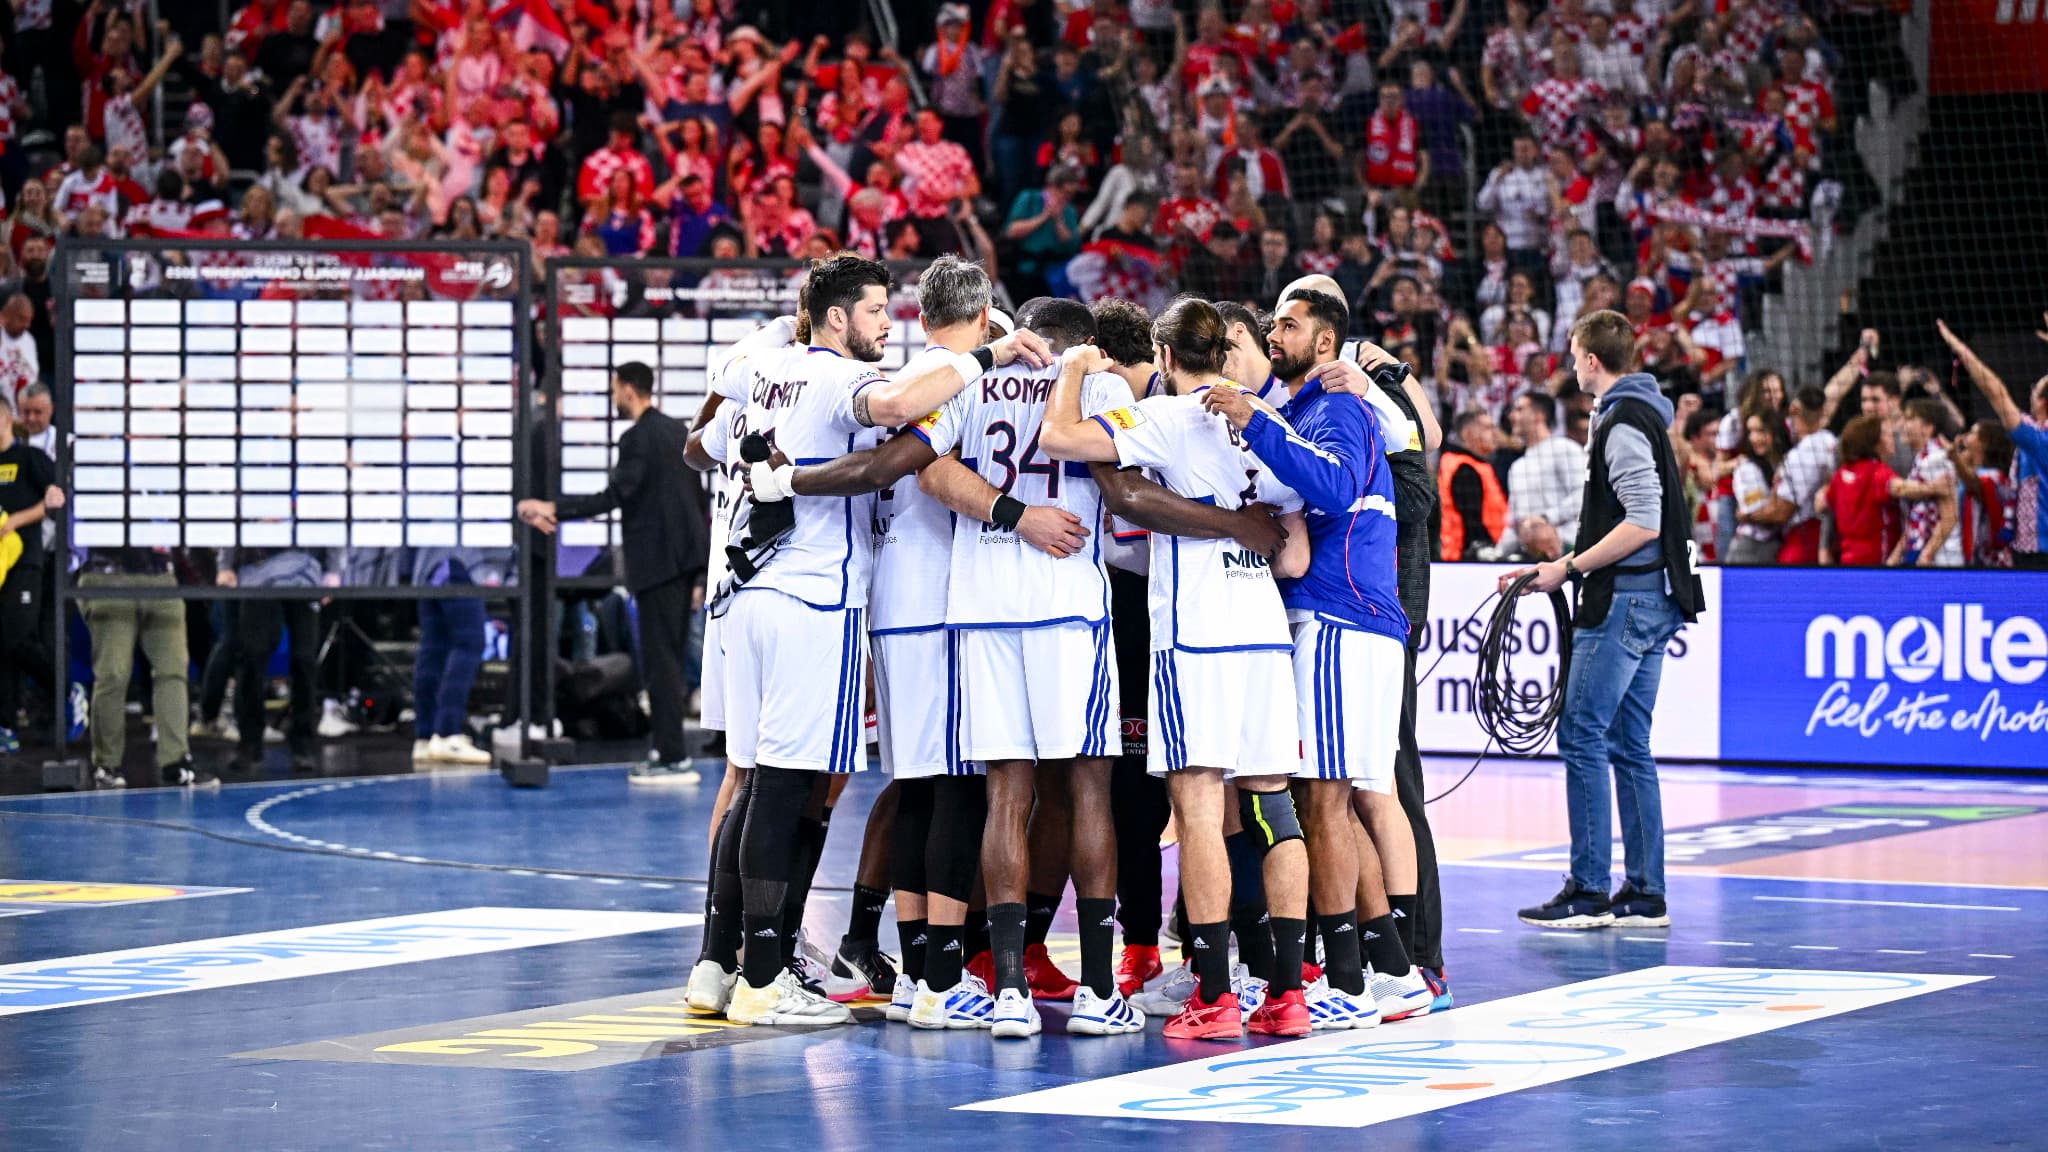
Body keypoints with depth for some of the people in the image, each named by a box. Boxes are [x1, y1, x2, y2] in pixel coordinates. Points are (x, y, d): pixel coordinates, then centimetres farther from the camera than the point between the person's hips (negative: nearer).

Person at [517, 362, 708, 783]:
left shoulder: (638, 438, -14)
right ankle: (668, 751, 15)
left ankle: (674, 760, -8)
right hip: (684, 554, 9)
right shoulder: (677, 430, 14)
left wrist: (553, 508, -18)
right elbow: (697, 493, 19)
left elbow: (614, 496, -21)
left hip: (658, 560, -9)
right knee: (668, 657, 13)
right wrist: (702, 542, 27)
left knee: (659, 659, -6)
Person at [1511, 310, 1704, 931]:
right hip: (1652, 599, 10)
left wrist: (1570, 568, -17)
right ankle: (1645, 895, 10)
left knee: (1581, 737, -9)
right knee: (1628, 745, 10)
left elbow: (1644, 524, -21)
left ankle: (1589, 891, -10)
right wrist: (1571, 566, 20)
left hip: (1624, 599, -10)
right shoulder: (1640, 415, 18)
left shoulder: (1622, 424, -13)